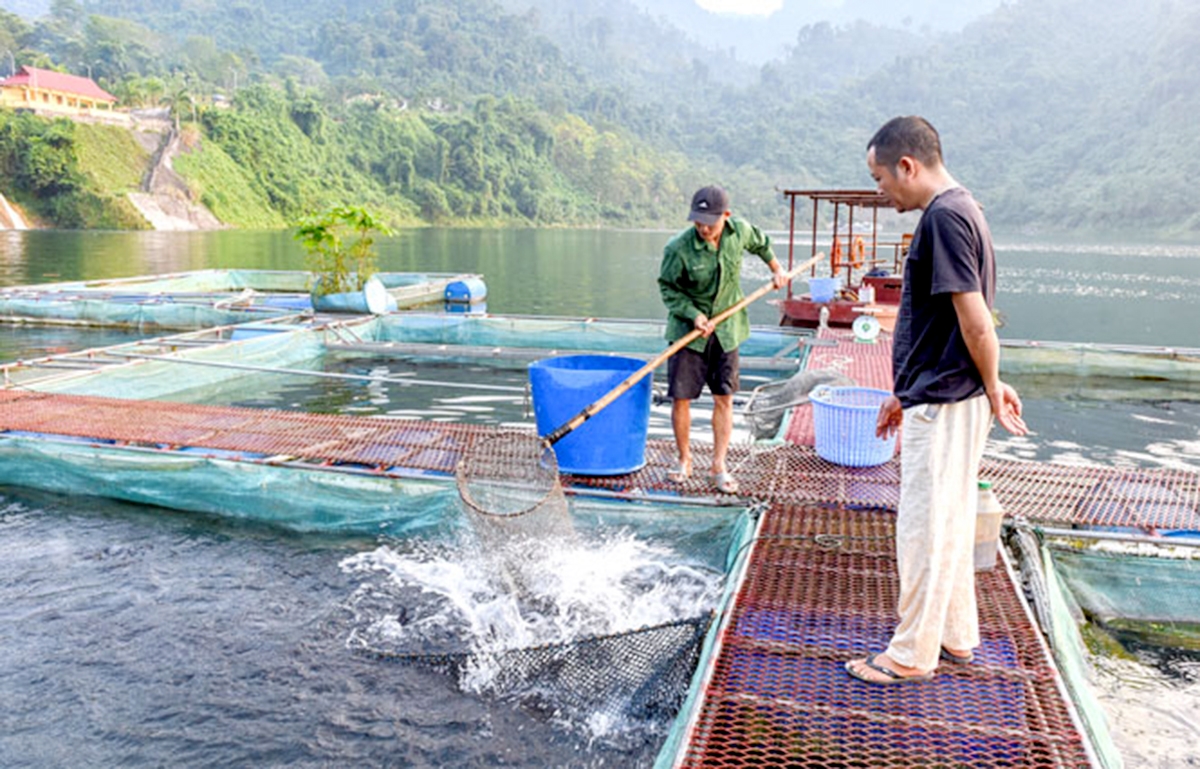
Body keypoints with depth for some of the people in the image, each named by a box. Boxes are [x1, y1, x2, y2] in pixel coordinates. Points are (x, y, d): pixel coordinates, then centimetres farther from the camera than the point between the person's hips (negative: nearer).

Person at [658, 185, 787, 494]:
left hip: (726, 329, 3)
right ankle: (684, 460, 19)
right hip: (687, 329, -3)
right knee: (681, 397, -1)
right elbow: (668, 288, -7)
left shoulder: (740, 231, -8)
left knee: (724, 398, 3)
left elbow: (759, 242, 17)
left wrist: (776, 269, 29)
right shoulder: (678, 248, -19)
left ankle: (719, 466, 13)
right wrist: (694, 315, -19)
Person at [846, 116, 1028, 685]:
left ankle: (911, 655, 15)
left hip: (944, 405, -10)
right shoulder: (955, 210, 14)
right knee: (949, 522, 18)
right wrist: (904, 394, 20)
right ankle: (956, 638, 32)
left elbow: (975, 318, -21)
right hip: (938, 398, 10)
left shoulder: (945, 216, -17)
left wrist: (993, 389, -9)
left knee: (925, 527, 1)